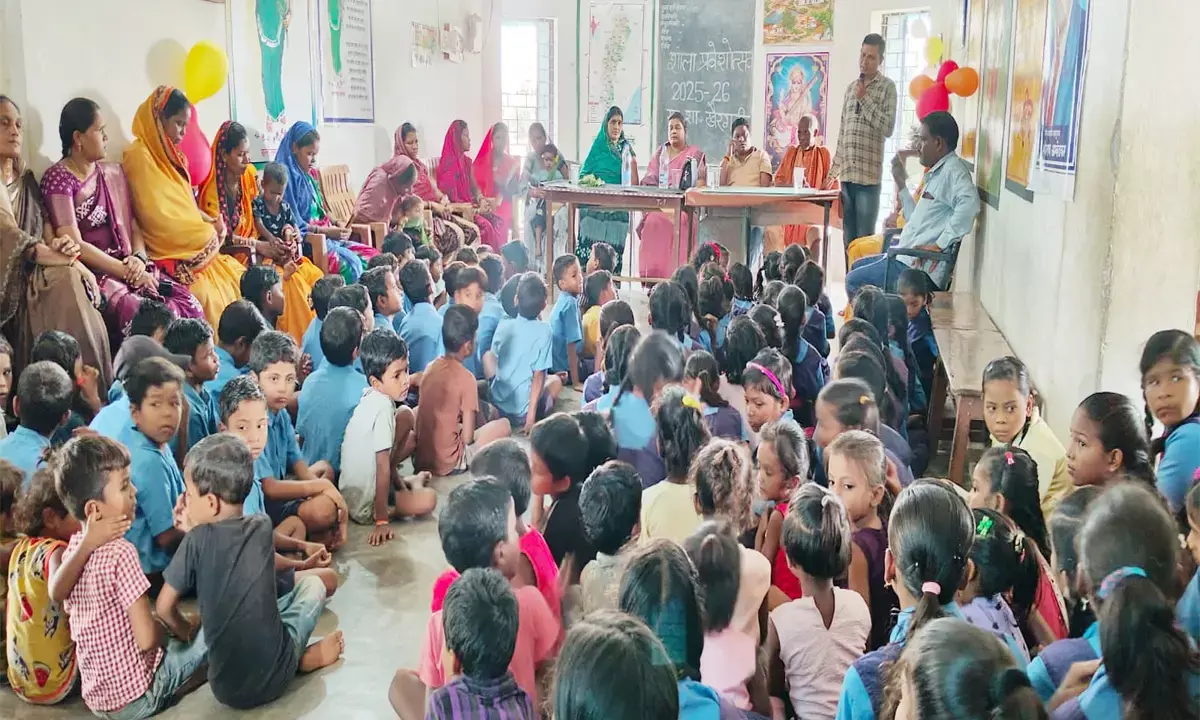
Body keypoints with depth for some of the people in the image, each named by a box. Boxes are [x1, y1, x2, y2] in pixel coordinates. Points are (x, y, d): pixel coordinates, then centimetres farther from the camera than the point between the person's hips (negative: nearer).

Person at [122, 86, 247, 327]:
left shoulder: (169, 155, 14)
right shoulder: (140, 157, -13)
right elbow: (156, 218, -17)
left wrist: (211, 222, -1)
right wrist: (208, 231, -6)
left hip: (193, 249, 9)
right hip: (170, 255, -9)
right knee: (208, 297, -24)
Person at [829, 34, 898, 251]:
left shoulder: (887, 87, 0)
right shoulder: (851, 88, 17)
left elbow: (888, 128, -12)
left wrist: (865, 99, -10)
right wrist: (832, 172, 15)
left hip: (869, 176, -5)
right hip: (846, 175, 5)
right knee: (849, 238, 8)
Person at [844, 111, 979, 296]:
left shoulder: (952, 170, -14)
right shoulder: (938, 173, 19)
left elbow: (969, 203, -34)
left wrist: (939, 244, -30)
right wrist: (901, 183, 23)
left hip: (918, 265, -11)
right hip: (907, 257, 11)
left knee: (854, 281, -11)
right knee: (857, 267, 22)